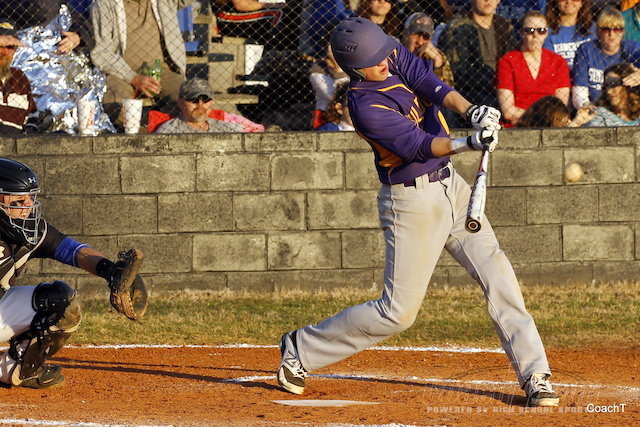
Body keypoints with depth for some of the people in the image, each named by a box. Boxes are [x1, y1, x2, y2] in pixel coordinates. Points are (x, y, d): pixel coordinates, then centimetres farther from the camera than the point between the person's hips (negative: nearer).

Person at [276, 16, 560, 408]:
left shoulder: (392, 54, -1)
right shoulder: (365, 106, -22)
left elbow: (429, 84, -13)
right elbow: (418, 145, -28)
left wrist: (470, 110, -32)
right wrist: (468, 143, -44)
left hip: (450, 185, 7)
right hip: (413, 200, -7)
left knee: (498, 275, -4)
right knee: (398, 312, -1)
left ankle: (535, 375, -2)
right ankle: (301, 349, 16)